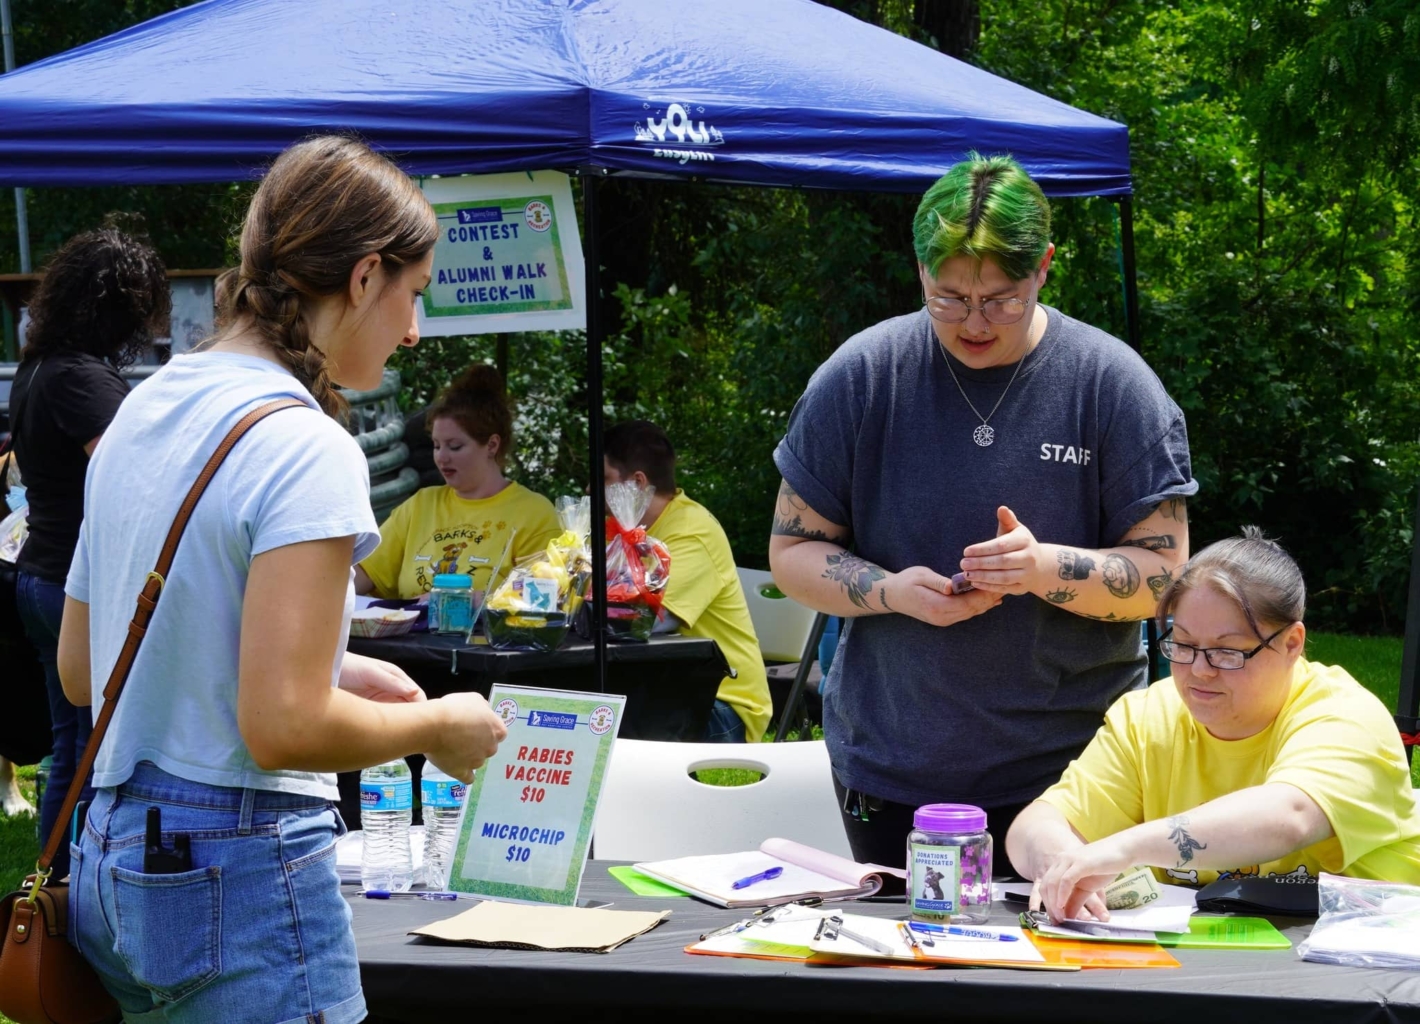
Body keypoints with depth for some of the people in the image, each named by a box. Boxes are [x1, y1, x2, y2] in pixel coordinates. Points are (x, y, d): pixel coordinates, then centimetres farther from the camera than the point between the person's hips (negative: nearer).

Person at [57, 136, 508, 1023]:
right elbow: (284, 728, -23)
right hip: (242, 878, -9)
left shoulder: (144, 409, 10)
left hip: (111, 854, 9)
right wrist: (437, 727, -5)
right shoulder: (306, 451, -17)